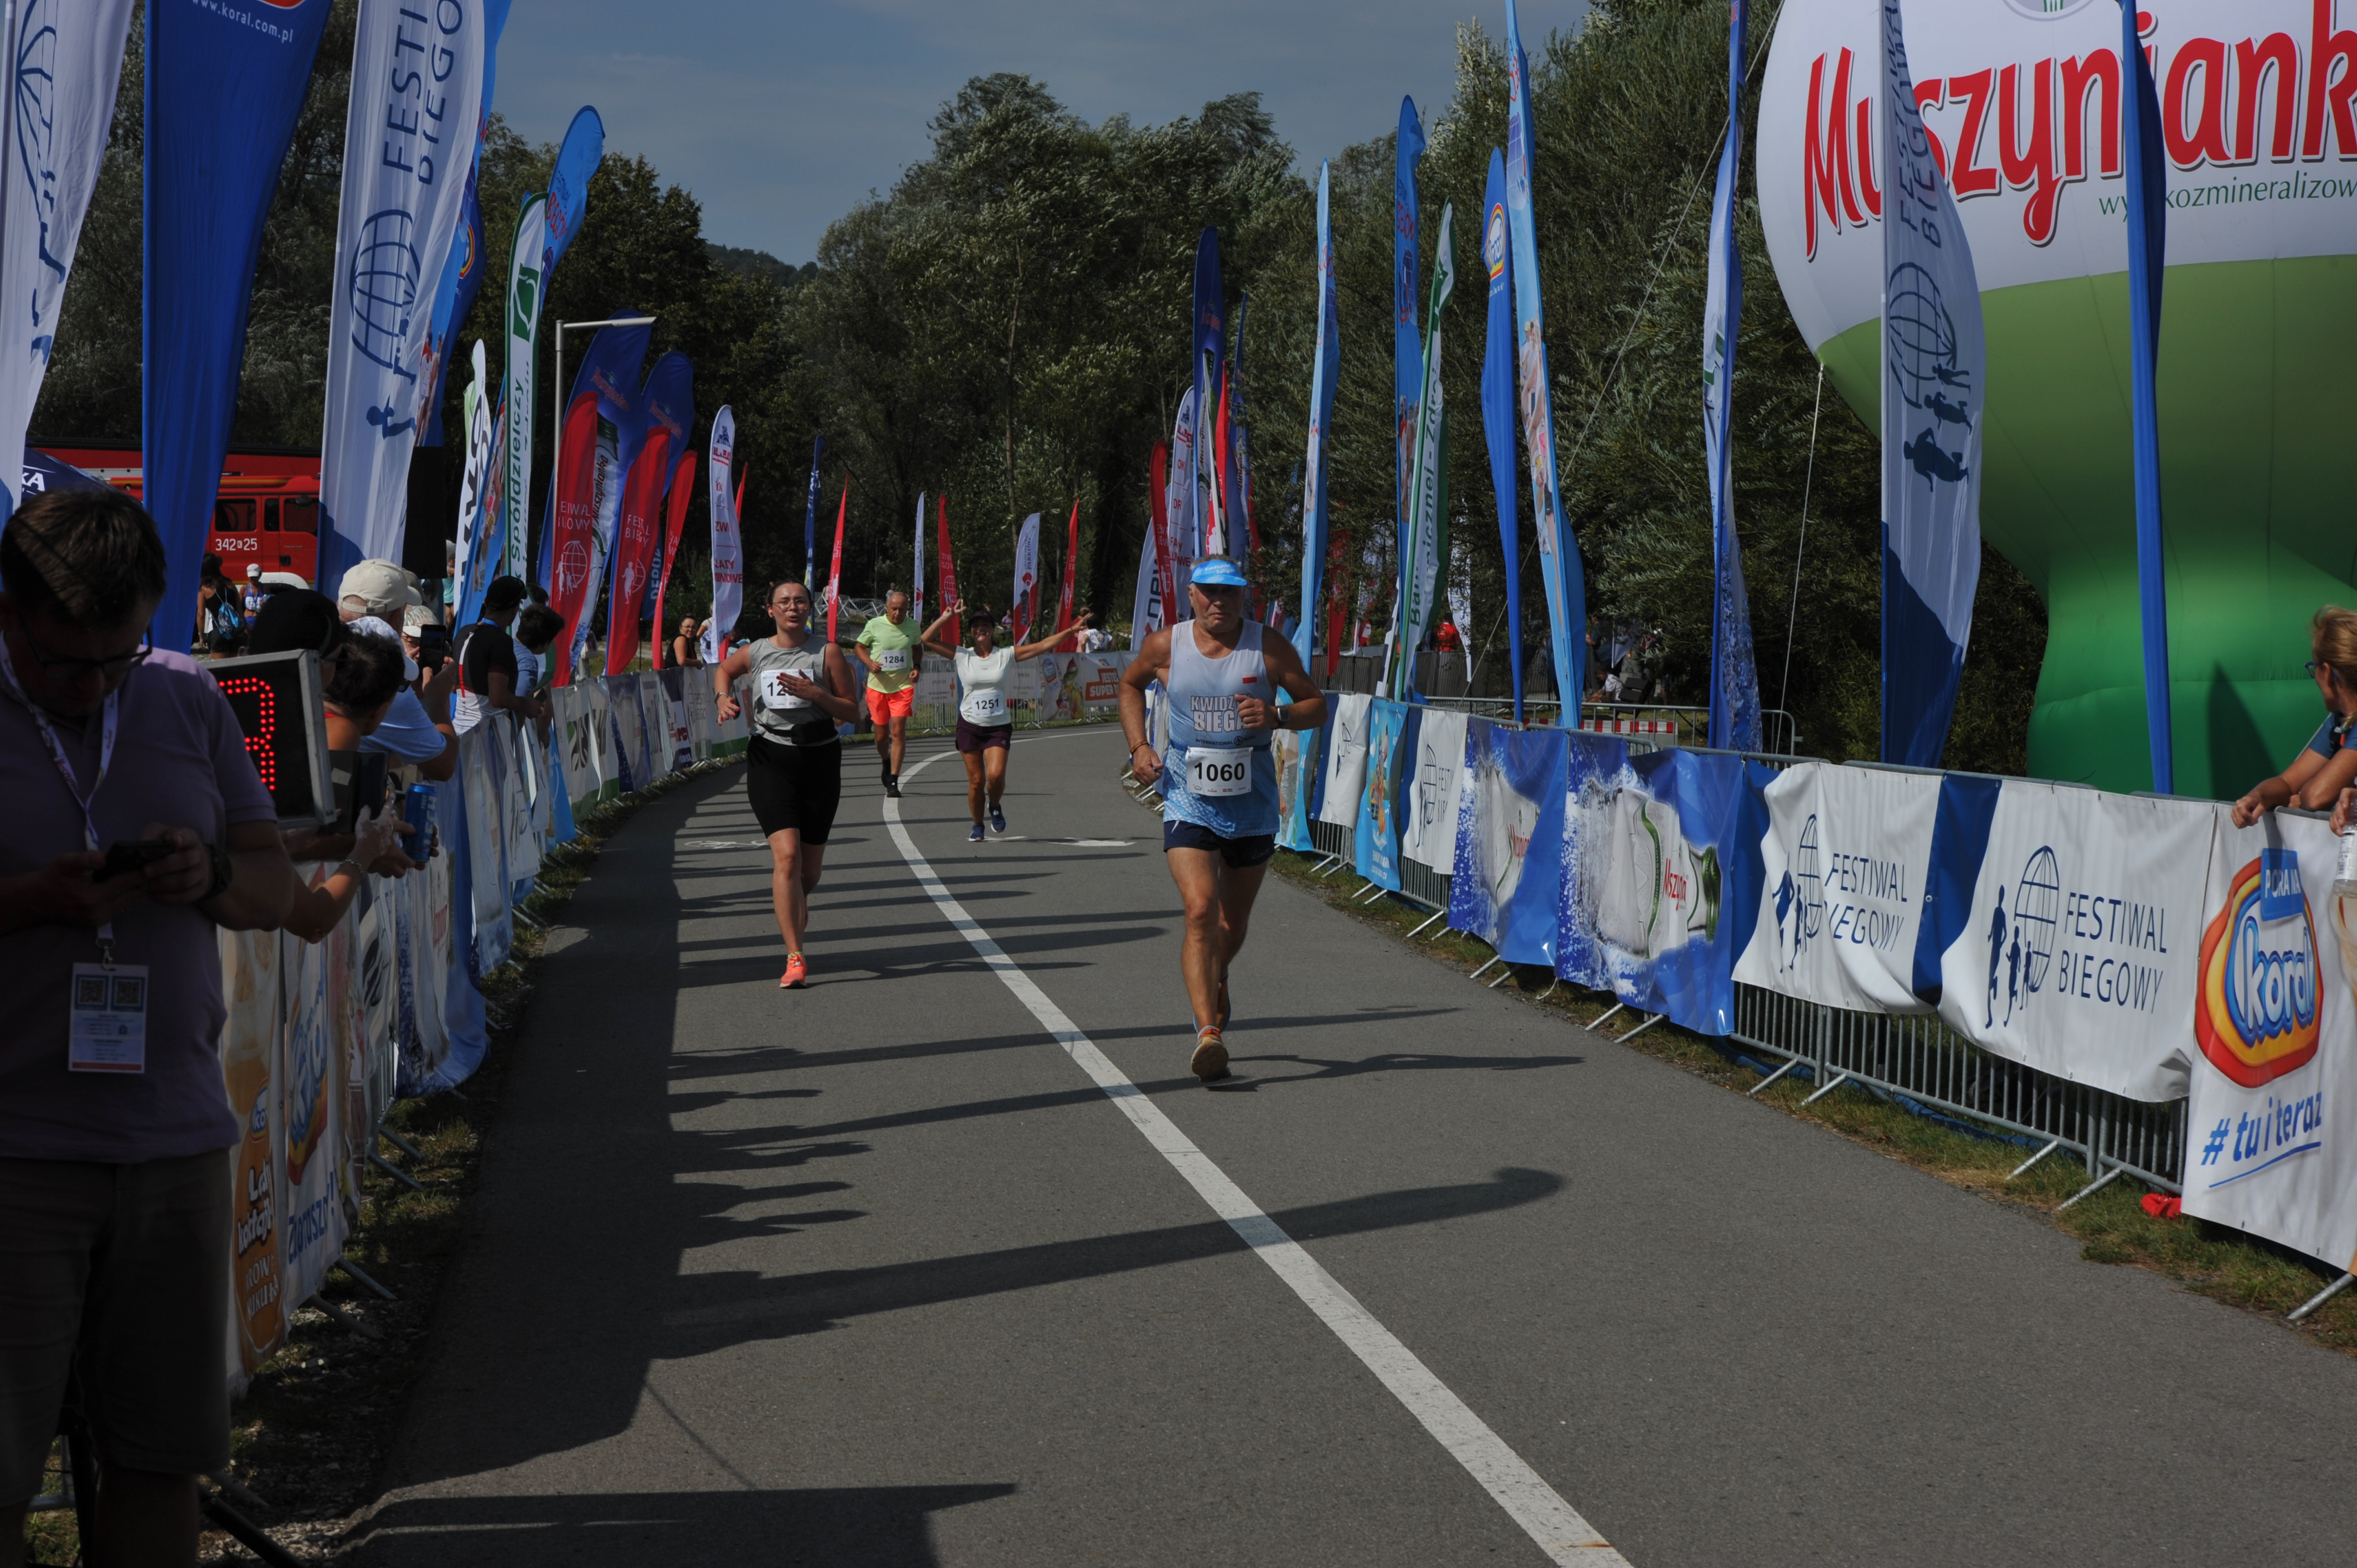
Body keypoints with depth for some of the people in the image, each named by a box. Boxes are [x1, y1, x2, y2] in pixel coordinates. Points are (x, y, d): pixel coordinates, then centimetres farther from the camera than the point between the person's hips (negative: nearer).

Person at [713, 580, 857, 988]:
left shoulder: (827, 652, -1)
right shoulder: (755, 653, 5)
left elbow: (851, 711, -1)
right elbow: (723, 670, 27)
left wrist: (815, 694, -16)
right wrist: (724, 699, 7)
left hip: (819, 759, 1)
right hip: (771, 759, -1)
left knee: (810, 865, 8)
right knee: (786, 855, -17)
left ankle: (797, 904, 46)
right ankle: (795, 958, -18)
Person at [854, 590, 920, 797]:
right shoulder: (874, 625, -5)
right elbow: (859, 647, 6)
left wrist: (916, 668, 2)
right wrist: (870, 663, -12)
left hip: (903, 686, 0)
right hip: (878, 685, 0)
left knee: (898, 731, -12)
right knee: (881, 734, 8)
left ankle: (893, 782, -12)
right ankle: (886, 764, 41)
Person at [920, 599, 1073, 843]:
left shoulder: (1007, 655, 0)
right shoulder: (962, 656, 1)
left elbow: (1043, 645, -2)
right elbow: (927, 640, -2)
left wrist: (1072, 631, -8)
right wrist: (947, 617, -9)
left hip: (999, 727, -1)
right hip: (969, 726, 1)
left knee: (996, 775, -19)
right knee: (976, 780, 2)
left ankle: (995, 807, 14)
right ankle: (978, 827, 21)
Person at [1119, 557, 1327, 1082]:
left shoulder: (1270, 650, -5)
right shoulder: (1165, 646, -3)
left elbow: (1317, 705, 3)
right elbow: (1130, 685, 18)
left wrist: (1277, 716, -18)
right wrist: (1139, 747, 4)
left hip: (1253, 807, 1)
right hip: (1188, 804, -1)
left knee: (1233, 925, 15)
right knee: (1200, 912, -20)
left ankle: (1216, 980, 50)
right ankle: (1208, 1033, -26)